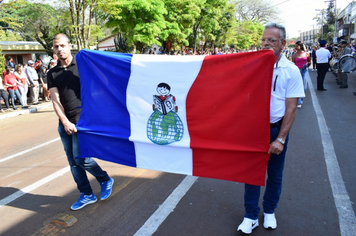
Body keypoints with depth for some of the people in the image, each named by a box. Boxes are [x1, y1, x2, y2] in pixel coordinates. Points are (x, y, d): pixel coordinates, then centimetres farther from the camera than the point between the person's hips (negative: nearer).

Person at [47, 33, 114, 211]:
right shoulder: (52, 73, 10)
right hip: (64, 122, 5)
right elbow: (55, 100, 1)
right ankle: (87, 195, 23)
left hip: (82, 119, -5)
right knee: (72, 161, 9)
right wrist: (65, 122, -11)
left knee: (80, 157, -10)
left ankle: (105, 180, 16)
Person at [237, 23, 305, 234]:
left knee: (275, 174, 13)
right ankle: (251, 216, 23)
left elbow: (291, 108, -9)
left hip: (277, 128, -1)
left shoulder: (291, 70, -7)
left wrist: (281, 139, -14)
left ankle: (269, 211, 36)